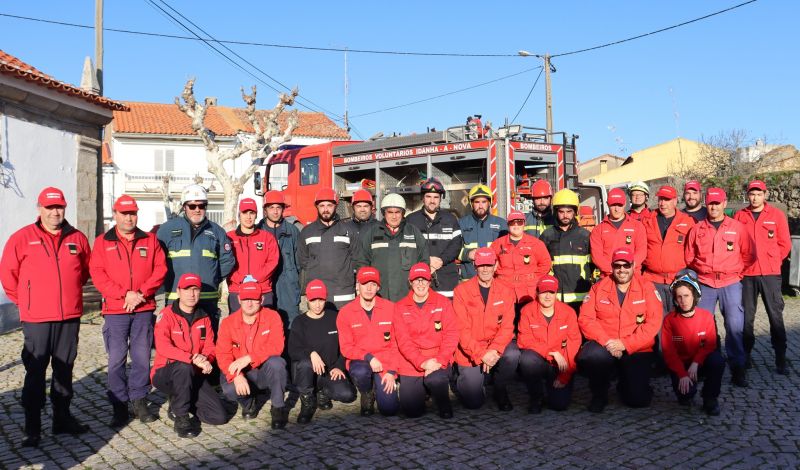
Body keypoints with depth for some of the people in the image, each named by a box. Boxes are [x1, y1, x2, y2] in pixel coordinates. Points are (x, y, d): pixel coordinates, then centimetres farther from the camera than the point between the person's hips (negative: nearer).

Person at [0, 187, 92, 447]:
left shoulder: (77, 238, 5)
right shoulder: (22, 238, -3)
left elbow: (85, 270, 19)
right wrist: (25, 301, 5)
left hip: (70, 317, 3)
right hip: (37, 319, -3)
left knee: (64, 369, 13)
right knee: (35, 372, 2)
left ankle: (62, 418, 25)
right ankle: (32, 428, 10)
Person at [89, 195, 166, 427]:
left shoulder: (150, 240, 10)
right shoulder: (102, 242, 6)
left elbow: (160, 269, 3)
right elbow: (98, 274, -3)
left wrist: (141, 293, -10)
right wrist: (124, 294, -13)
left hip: (144, 309, 1)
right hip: (115, 310, -1)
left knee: (142, 357, 5)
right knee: (116, 359, 1)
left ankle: (139, 401, 17)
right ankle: (119, 405, 11)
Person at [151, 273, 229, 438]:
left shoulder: (204, 317, 9)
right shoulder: (166, 315, -9)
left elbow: (210, 347, 6)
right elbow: (163, 347, -23)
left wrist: (206, 359, -18)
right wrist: (192, 358, -33)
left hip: (193, 375, 5)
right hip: (165, 375, -4)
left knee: (220, 417, -11)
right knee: (184, 366, -41)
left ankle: (179, 402, 14)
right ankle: (180, 416, -20)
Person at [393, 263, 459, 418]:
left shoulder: (443, 302, 2)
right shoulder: (400, 307, 3)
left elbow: (451, 334, -4)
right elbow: (403, 341, -6)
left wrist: (440, 360, -18)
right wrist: (422, 362, -19)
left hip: (438, 360, -1)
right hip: (411, 364, 1)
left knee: (435, 379, -34)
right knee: (411, 410, -6)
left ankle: (444, 404, -1)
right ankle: (422, 389, 27)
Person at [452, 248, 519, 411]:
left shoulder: (506, 292, -2)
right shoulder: (462, 290, -9)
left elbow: (507, 327, -8)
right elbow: (462, 329, -13)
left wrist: (494, 350, -25)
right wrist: (481, 354, -23)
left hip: (496, 345, 2)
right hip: (470, 351, -2)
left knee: (512, 354, -32)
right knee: (473, 402, -9)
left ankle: (501, 391, -2)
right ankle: (464, 379, 27)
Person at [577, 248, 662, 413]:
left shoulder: (647, 288, -1)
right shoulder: (598, 288, 3)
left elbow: (653, 323, -9)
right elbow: (585, 318, -5)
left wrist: (625, 344, -16)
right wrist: (607, 341, -18)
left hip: (637, 350, 0)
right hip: (604, 347, 1)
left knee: (638, 399, -14)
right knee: (588, 356, -34)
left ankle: (625, 385, 26)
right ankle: (599, 393, -2)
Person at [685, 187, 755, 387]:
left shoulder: (738, 227, 3)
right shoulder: (697, 229, 5)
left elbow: (749, 255, 7)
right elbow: (689, 256, 13)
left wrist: (736, 271, 3)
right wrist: (702, 269, 5)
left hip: (730, 283, -1)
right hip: (705, 283, 1)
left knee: (735, 325, -4)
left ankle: (737, 368, 6)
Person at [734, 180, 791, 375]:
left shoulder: (776, 215, 3)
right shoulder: (739, 216, 4)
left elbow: (785, 244, 6)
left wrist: (773, 262, 4)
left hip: (770, 273, -1)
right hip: (746, 274, 1)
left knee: (776, 315, -1)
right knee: (747, 316, 6)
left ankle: (780, 359, 4)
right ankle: (746, 353, 16)